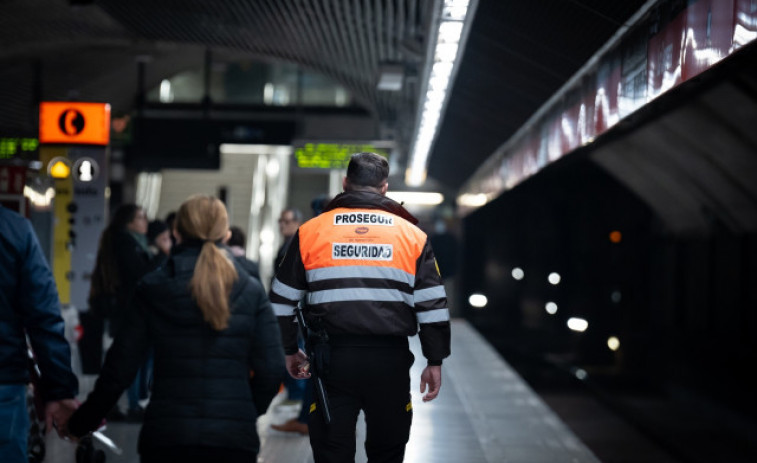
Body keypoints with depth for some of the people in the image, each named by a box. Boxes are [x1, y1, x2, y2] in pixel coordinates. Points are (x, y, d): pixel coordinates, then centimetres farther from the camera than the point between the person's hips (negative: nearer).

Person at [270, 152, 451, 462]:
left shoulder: (310, 231, 6)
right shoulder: (412, 234, 6)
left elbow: (283, 300, 9)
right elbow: (433, 305, 4)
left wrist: (290, 350, 20)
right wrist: (435, 361, 10)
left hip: (332, 359, 0)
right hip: (391, 360, 0)